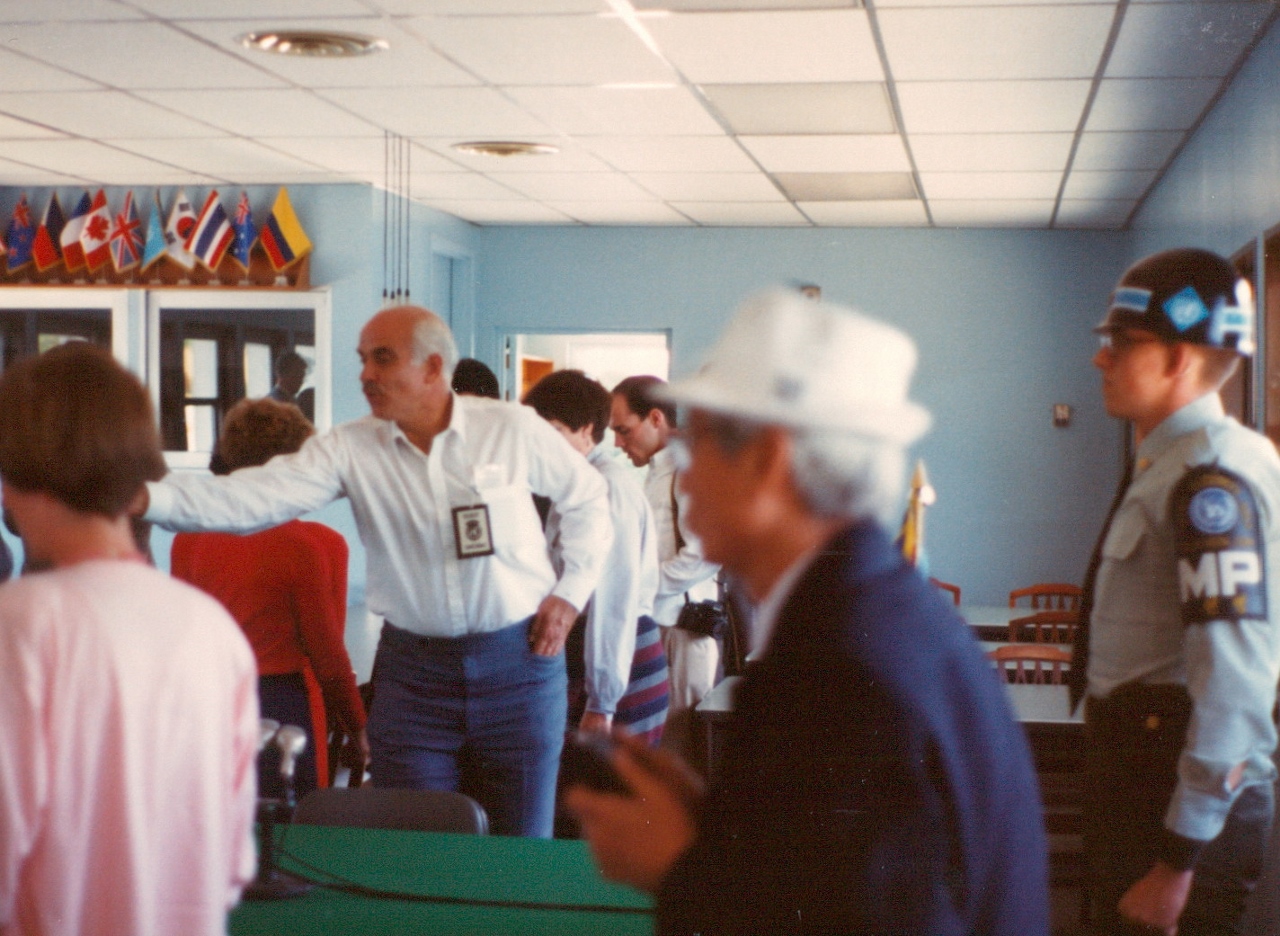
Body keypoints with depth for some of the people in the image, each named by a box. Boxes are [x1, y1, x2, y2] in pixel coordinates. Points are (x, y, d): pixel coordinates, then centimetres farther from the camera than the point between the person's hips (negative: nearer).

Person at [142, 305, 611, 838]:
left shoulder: (513, 428, -5)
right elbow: (253, 498, -17)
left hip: (518, 661, -1)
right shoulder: (349, 449, -5)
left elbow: (587, 496, 10)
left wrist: (571, 591, 2)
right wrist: (145, 496, -31)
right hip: (413, 669, 1)